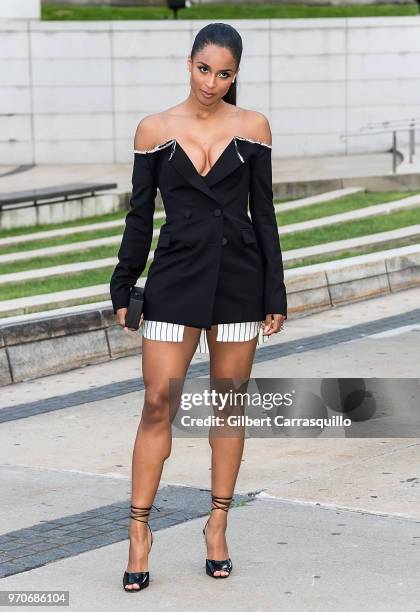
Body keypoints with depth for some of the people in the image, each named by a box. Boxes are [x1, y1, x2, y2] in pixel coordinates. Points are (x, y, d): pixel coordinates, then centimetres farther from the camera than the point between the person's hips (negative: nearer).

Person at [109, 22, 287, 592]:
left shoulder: (253, 127, 2)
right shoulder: (155, 129, 1)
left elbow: (263, 213, 4)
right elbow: (140, 213, 5)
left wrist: (275, 293, 2)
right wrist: (123, 288, 3)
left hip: (239, 277, 1)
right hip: (175, 276, -1)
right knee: (157, 402, -6)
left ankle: (218, 525, 18)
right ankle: (139, 529, 2)